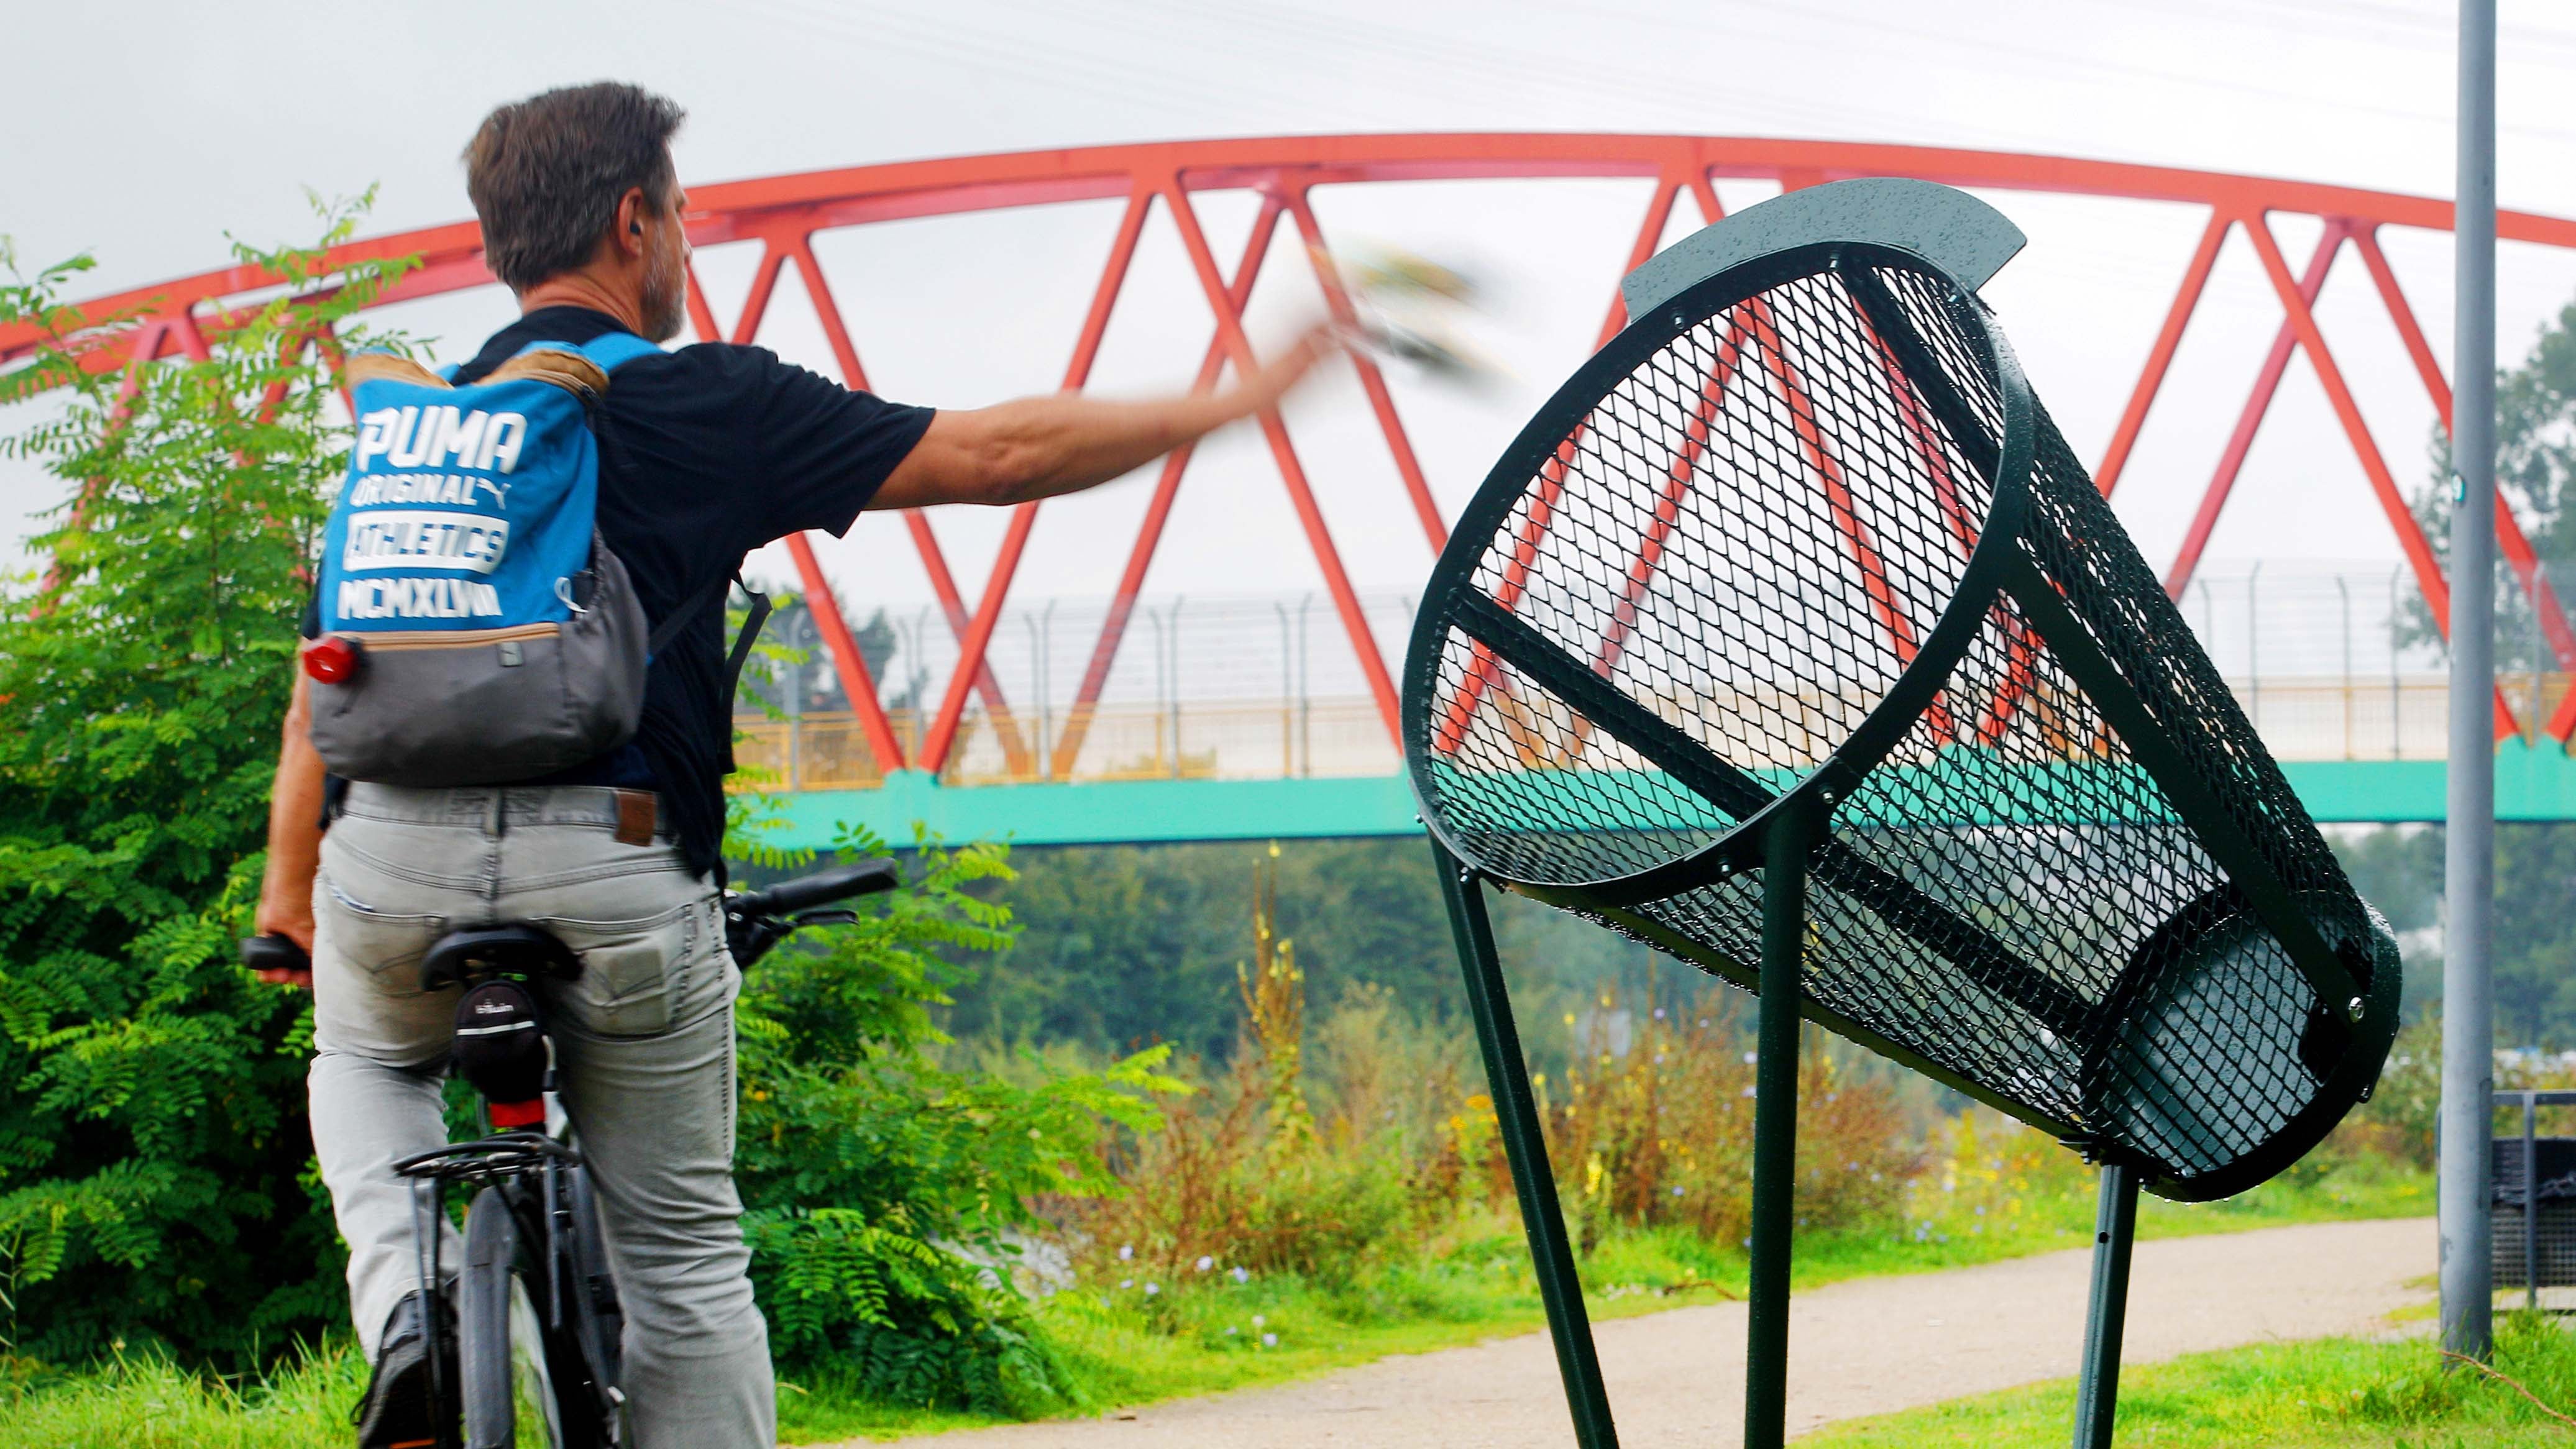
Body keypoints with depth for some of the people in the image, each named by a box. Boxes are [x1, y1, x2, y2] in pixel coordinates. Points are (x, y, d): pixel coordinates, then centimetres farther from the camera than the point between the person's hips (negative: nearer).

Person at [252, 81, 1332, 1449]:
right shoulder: (711, 402, 2)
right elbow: (1002, 453, 2)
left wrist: (289, 889, 19)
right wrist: (1238, 403, 12)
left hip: (397, 856, 3)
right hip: (621, 868, -3)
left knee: (368, 1064, 34)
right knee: (681, 1251, 12)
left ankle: (406, 1308, 7)